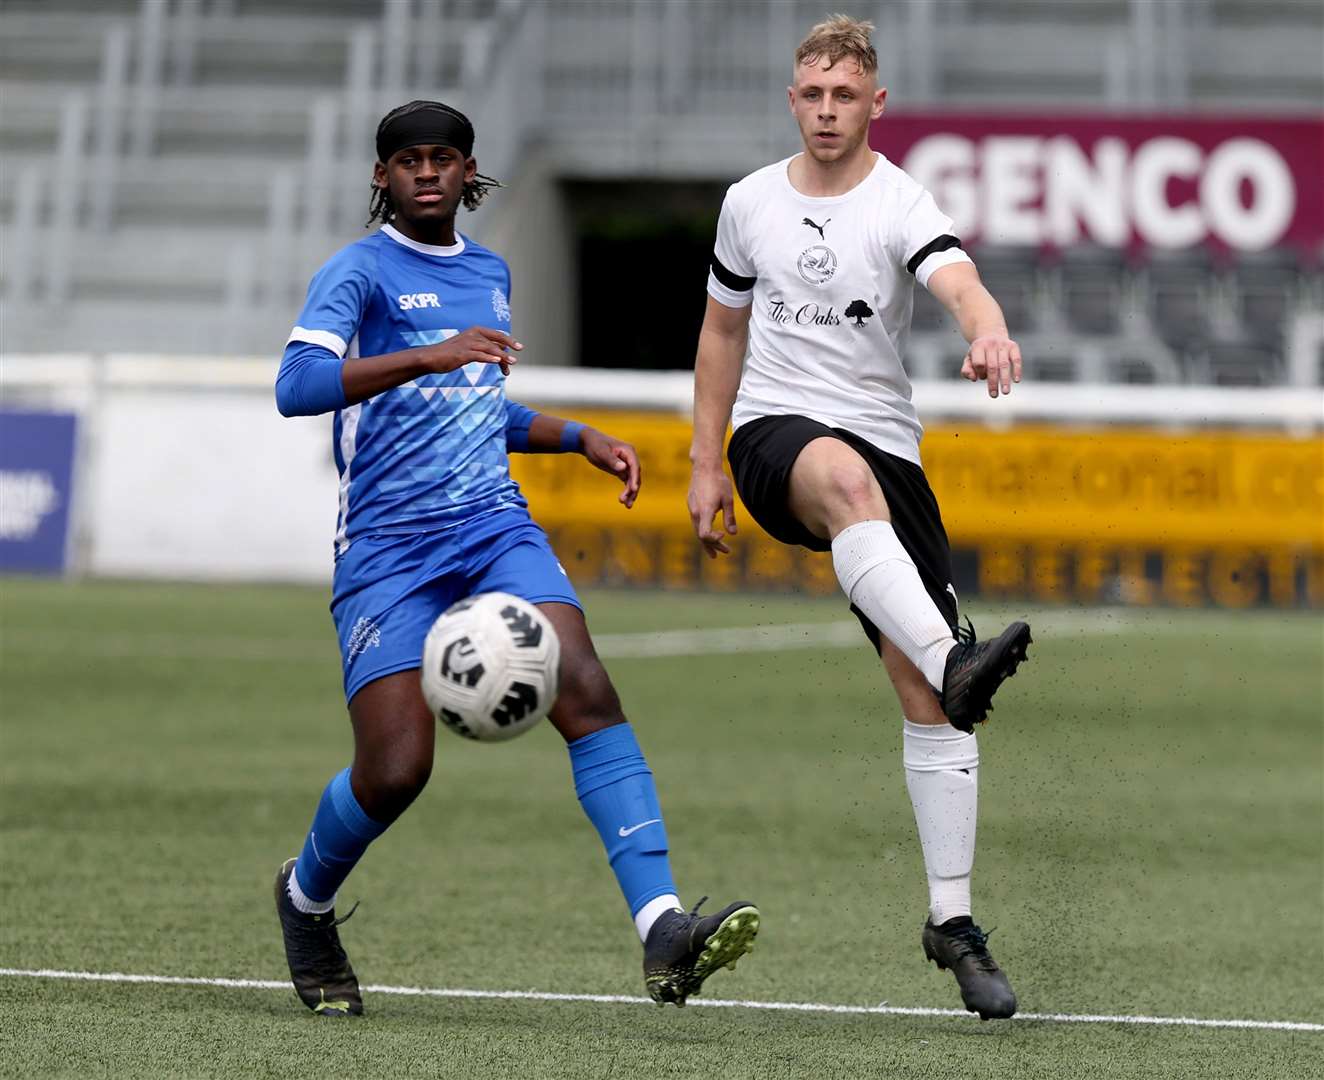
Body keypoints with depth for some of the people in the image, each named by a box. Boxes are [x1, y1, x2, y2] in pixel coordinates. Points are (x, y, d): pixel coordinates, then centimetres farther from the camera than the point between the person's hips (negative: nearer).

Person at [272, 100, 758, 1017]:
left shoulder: (489, 272, 18)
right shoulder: (362, 270, -3)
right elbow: (296, 386, -21)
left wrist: (580, 438, 19)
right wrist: (429, 355, -31)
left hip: (497, 529, 5)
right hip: (386, 552, -5)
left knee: (587, 692, -20)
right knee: (397, 769, -12)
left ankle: (664, 930, -29)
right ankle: (306, 900, 22)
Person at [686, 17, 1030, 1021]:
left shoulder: (900, 203, -4)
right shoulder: (750, 202, 8)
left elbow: (959, 280, -26)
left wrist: (990, 330, -49)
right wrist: (706, 465, 19)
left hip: (887, 449, 0)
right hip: (775, 437, 0)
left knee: (926, 695, -5)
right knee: (846, 475, -40)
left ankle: (952, 920, 5)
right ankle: (951, 658, -61)